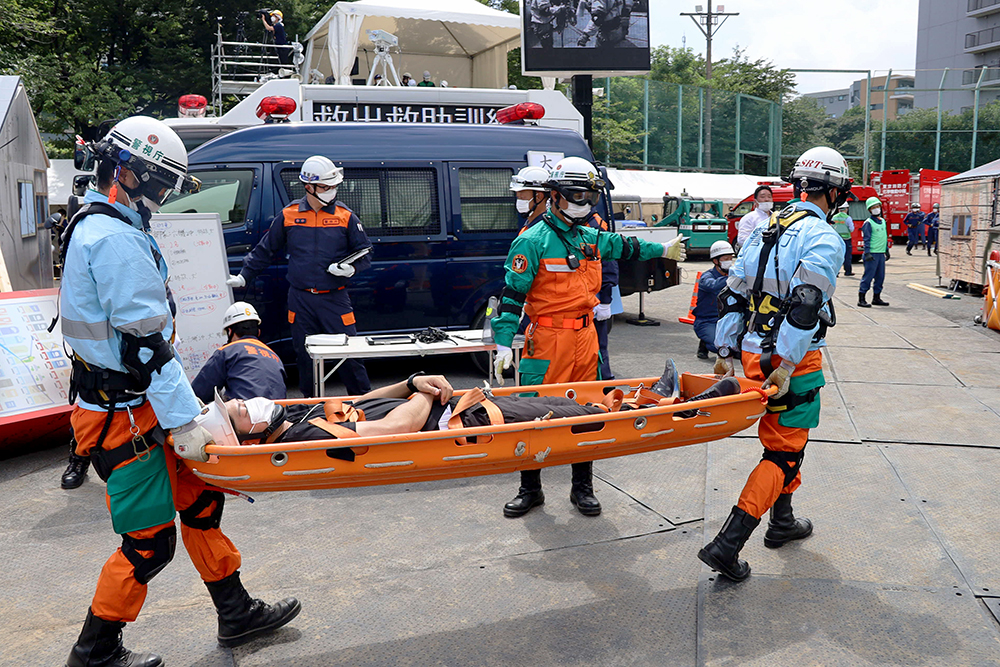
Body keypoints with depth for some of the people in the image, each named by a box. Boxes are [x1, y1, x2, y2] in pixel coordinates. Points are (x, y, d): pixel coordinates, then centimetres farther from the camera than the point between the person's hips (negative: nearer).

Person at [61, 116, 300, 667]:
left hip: (134, 402, 10)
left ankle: (236, 614, 27)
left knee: (198, 502, 15)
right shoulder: (117, 239, -20)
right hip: (122, 415, -10)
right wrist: (184, 423, -22)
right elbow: (144, 343, -25)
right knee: (149, 541, 1)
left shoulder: (96, 225, 14)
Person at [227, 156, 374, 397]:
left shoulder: (345, 216, 1)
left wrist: (351, 268, -13)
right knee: (305, 354, 9)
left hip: (335, 298, -2)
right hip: (300, 298, 2)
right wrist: (244, 276, 12)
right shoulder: (288, 215, 5)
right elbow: (265, 250, 14)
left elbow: (365, 252, 7)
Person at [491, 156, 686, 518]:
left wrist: (663, 250, 45)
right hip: (547, 339, -6)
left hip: (585, 336, 7)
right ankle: (530, 490, 15)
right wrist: (504, 344, -19)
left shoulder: (591, 238, 11)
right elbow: (513, 292, -12)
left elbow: (623, 245, 32)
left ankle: (583, 488, 26)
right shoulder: (533, 240, -9)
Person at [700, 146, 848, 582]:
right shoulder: (824, 239, -11)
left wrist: (725, 352, 14)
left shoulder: (763, 230, 11)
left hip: (754, 354, 7)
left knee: (777, 441, 23)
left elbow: (731, 295, 11)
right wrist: (786, 367, -21)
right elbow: (805, 305, -23)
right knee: (784, 453, 0)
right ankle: (726, 545, -7)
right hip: (793, 360, -7)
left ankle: (782, 522, 39)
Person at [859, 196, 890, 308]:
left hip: (881, 253, 7)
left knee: (880, 276, 9)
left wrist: (887, 249, 23)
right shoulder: (868, 223, -7)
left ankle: (877, 298, 18)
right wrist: (867, 253, -17)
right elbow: (866, 239, -11)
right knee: (868, 276, -8)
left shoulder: (883, 221, 15)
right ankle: (861, 299, -4)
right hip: (872, 254, -7)